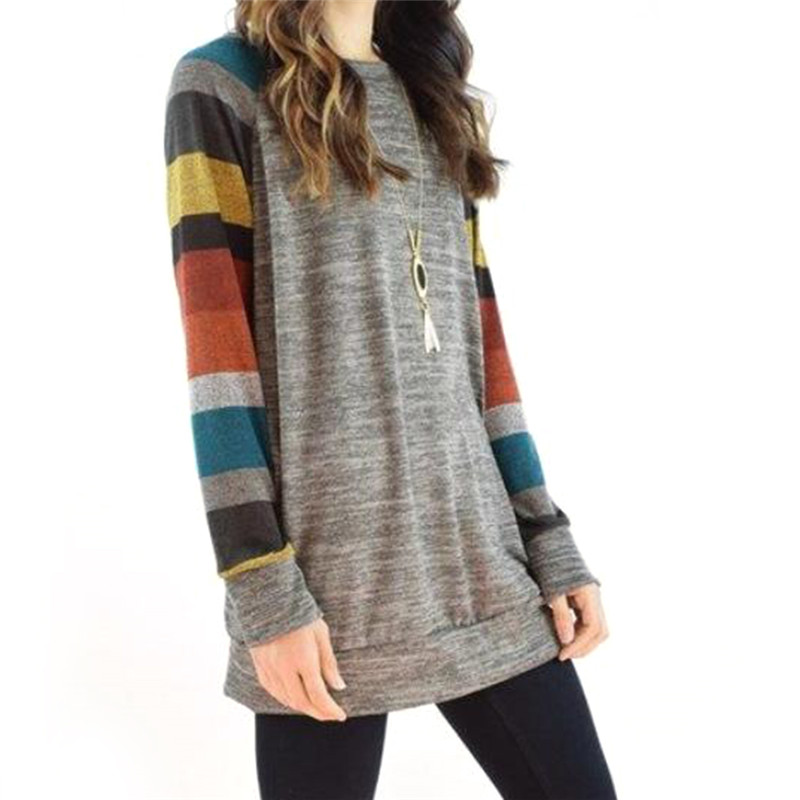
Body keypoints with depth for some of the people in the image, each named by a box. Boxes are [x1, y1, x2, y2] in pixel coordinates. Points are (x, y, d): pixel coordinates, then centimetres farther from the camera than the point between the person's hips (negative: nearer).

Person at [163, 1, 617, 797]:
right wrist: (263, 590, -14)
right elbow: (214, 338, -8)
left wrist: (550, 542, 8)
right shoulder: (224, 82, 2)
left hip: (481, 552, 5)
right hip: (327, 567, -5)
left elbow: (479, 329, 14)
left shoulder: (434, 98, 18)